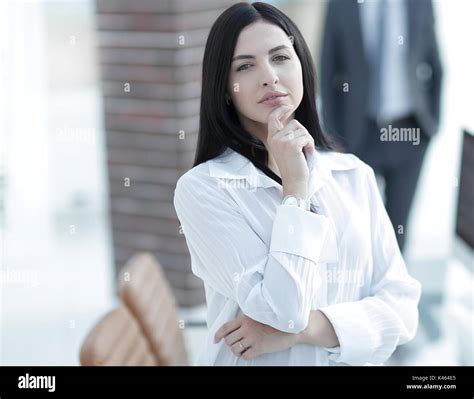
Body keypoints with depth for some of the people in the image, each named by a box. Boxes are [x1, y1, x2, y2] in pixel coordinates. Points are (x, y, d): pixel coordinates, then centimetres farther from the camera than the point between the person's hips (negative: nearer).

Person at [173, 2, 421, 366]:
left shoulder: (355, 175, -3)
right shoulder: (201, 188, -15)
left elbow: (402, 306, -6)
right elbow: (281, 311, -23)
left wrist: (302, 328, -19)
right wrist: (295, 184, -20)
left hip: (350, 361, 3)